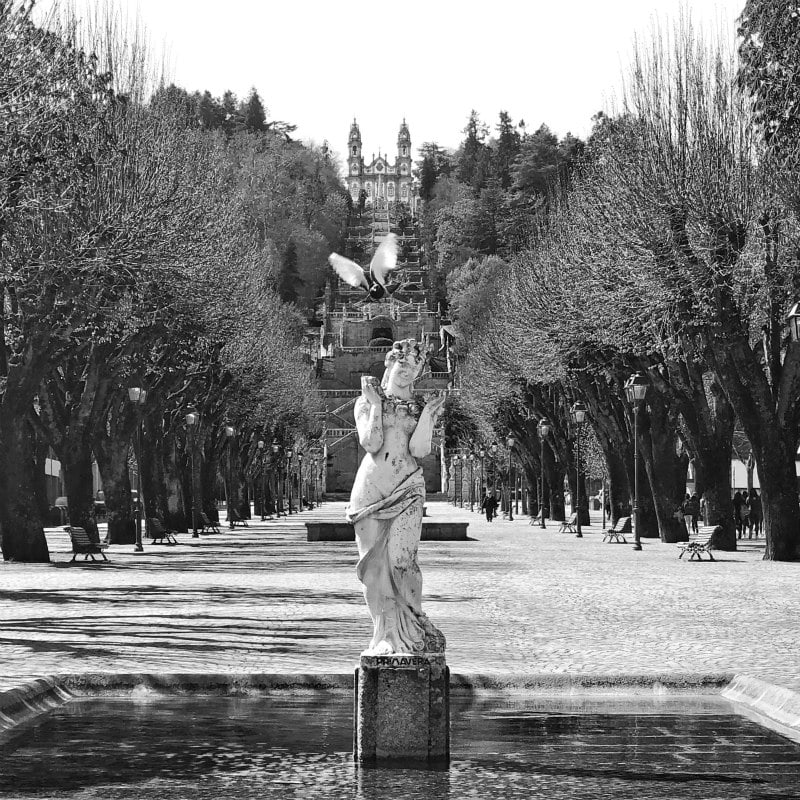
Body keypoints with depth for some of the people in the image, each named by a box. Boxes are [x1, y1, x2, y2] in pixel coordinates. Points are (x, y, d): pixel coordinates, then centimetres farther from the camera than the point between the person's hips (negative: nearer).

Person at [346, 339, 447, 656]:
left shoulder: (421, 407, 13)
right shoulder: (366, 402, 8)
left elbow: (419, 450, -2)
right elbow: (371, 443, -7)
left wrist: (428, 413, -3)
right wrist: (376, 403, -5)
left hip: (407, 489, 0)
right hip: (370, 488, 0)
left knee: (401, 558, -17)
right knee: (374, 563, -4)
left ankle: (413, 629, 0)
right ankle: (386, 637, 4)